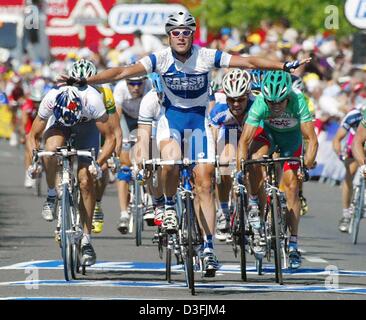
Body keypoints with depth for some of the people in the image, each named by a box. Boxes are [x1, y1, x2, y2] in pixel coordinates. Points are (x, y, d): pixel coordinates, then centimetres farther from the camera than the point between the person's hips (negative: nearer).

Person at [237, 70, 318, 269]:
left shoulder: (298, 102, -35)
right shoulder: (260, 104, -35)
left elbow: (312, 139, -38)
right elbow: (244, 140, -36)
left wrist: (308, 161, -54)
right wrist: (240, 169, -45)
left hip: (291, 138, 0)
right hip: (267, 132, 0)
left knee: (291, 185, -9)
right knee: (255, 158, -33)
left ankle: (293, 244, -3)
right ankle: (253, 204, -12)